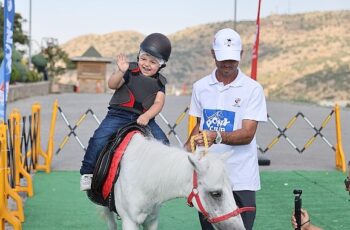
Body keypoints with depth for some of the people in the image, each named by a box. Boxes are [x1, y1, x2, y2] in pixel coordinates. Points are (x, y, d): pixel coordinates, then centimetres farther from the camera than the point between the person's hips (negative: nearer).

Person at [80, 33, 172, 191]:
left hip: (144, 119, 2)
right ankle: (87, 172, -7)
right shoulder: (130, 71, 5)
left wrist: (146, 116, -21)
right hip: (119, 114, -2)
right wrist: (121, 72, -28)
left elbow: (158, 103, -2)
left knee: (163, 144, -16)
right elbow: (112, 85, -8)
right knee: (99, 139, -22)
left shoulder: (160, 82, 11)